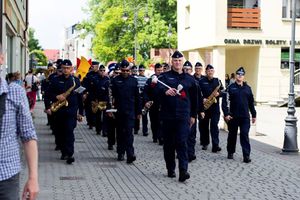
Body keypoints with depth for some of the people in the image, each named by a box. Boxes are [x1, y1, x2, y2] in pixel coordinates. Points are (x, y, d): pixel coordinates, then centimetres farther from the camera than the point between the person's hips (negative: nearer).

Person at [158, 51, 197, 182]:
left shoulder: (189, 79, 10)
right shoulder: (165, 76, 4)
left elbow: (194, 98, 16)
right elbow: (158, 87, -18)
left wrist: (193, 115, 16)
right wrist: (166, 91, -40)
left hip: (183, 116, 0)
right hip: (167, 116, 0)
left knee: (182, 143, -10)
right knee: (168, 144, 8)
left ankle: (183, 171, -15)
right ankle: (170, 169, 21)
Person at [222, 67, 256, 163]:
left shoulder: (247, 88, 10)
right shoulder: (231, 87, 1)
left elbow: (251, 102, 15)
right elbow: (225, 101, -4)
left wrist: (254, 115, 14)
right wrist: (226, 114, -12)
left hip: (245, 117, 1)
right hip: (233, 116, -1)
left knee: (245, 135, -5)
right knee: (232, 135, 11)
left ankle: (246, 155, -7)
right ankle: (230, 152, 26)